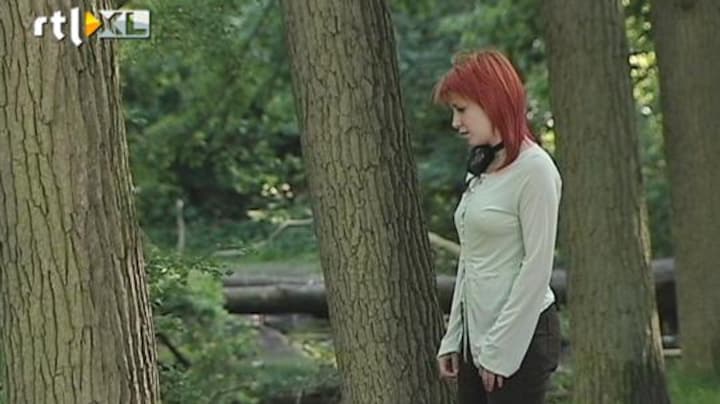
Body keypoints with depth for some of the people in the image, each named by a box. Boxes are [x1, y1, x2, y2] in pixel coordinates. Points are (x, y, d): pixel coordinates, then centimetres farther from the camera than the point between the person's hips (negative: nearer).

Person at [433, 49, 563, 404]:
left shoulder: (533, 169, -13)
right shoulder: (481, 169, 13)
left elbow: (537, 267, -16)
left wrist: (500, 348, -16)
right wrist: (453, 338, 13)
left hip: (520, 336, -8)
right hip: (477, 337, 9)